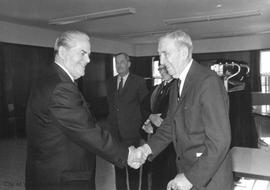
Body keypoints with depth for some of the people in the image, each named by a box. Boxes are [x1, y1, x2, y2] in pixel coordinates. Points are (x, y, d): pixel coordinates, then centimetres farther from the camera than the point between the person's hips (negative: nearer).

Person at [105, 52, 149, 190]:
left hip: (131, 132, -4)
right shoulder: (110, 83, 11)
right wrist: (111, 123, 14)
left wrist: (143, 126, 0)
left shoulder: (139, 82, -3)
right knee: (118, 167, 13)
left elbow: (145, 106, 1)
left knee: (133, 167, 5)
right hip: (115, 132, 4)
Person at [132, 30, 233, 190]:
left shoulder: (209, 81, -20)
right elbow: (170, 127, 8)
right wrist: (147, 148, -8)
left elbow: (219, 141, -23)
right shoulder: (177, 87, 8)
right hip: (186, 173, 7)